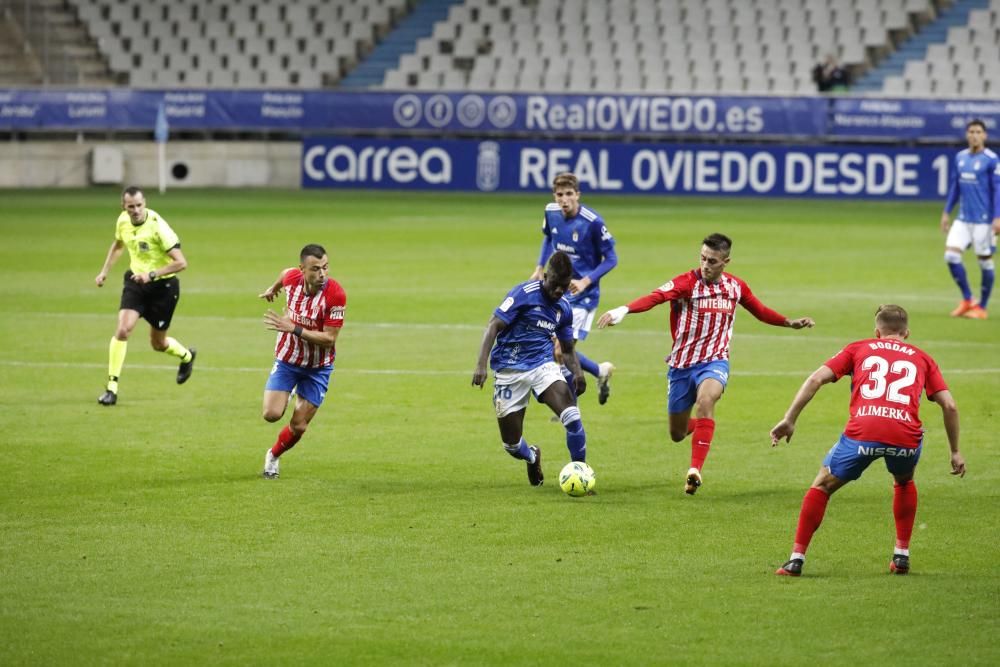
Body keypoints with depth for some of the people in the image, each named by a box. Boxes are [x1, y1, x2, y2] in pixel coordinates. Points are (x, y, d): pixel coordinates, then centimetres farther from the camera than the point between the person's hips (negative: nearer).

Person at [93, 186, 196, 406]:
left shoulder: (157, 226, -25)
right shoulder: (123, 221, -6)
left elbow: (181, 262, -26)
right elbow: (117, 245, 19)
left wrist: (152, 275, -34)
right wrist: (104, 271, 12)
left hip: (162, 286, -4)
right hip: (135, 281, 4)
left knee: (158, 343, 10)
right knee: (123, 329, -17)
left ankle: (187, 356, 46)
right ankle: (112, 387, -11)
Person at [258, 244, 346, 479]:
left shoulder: (336, 294, -27)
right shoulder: (292, 278, -17)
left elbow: (329, 339, -26)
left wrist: (294, 329, -33)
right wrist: (273, 288, 32)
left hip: (318, 368, -2)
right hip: (287, 360, 2)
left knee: (299, 426, 2)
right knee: (271, 414, -12)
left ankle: (273, 456, 33)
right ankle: (285, 397, 25)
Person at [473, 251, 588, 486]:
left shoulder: (564, 307, 5)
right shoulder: (524, 293, -12)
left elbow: (568, 349, 17)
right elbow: (493, 326, -13)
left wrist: (577, 372, -5)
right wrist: (481, 365, -24)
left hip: (543, 365, 3)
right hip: (510, 369, -3)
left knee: (572, 416, -23)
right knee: (512, 445, 2)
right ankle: (532, 457, 40)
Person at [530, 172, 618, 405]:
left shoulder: (592, 222, -21)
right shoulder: (551, 213, -4)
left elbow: (611, 259, -12)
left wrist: (586, 282, -22)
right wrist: (540, 268, 9)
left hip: (582, 293, -7)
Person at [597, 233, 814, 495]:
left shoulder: (736, 287, 0)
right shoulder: (687, 283, -14)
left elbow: (760, 311, 20)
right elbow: (655, 297, -32)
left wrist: (790, 323, 12)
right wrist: (624, 310, -49)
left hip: (714, 362, 0)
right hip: (682, 364, 0)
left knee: (705, 400, -34)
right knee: (677, 434, 10)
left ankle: (695, 470, -36)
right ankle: (698, 424, 50)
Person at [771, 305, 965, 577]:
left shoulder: (859, 348, 24)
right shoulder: (921, 358, 26)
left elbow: (816, 379, 11)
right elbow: (949, 406, 18)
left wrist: (789, 420, 10)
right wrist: (955, 452, 27)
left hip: (862, 432, -1)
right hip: (906, 437, 1)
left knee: (822, 486, 20)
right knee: (904, 482, 35)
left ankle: (796, 559, 14)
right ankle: (901, 555, 29)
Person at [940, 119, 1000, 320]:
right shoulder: (960, 157, 9)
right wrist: (946, 212, 16)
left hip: (983, 219, -5)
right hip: (963, 218, 5)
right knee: (951, 255, -6)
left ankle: (982, 307, 14)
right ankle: (967, 300, 9)